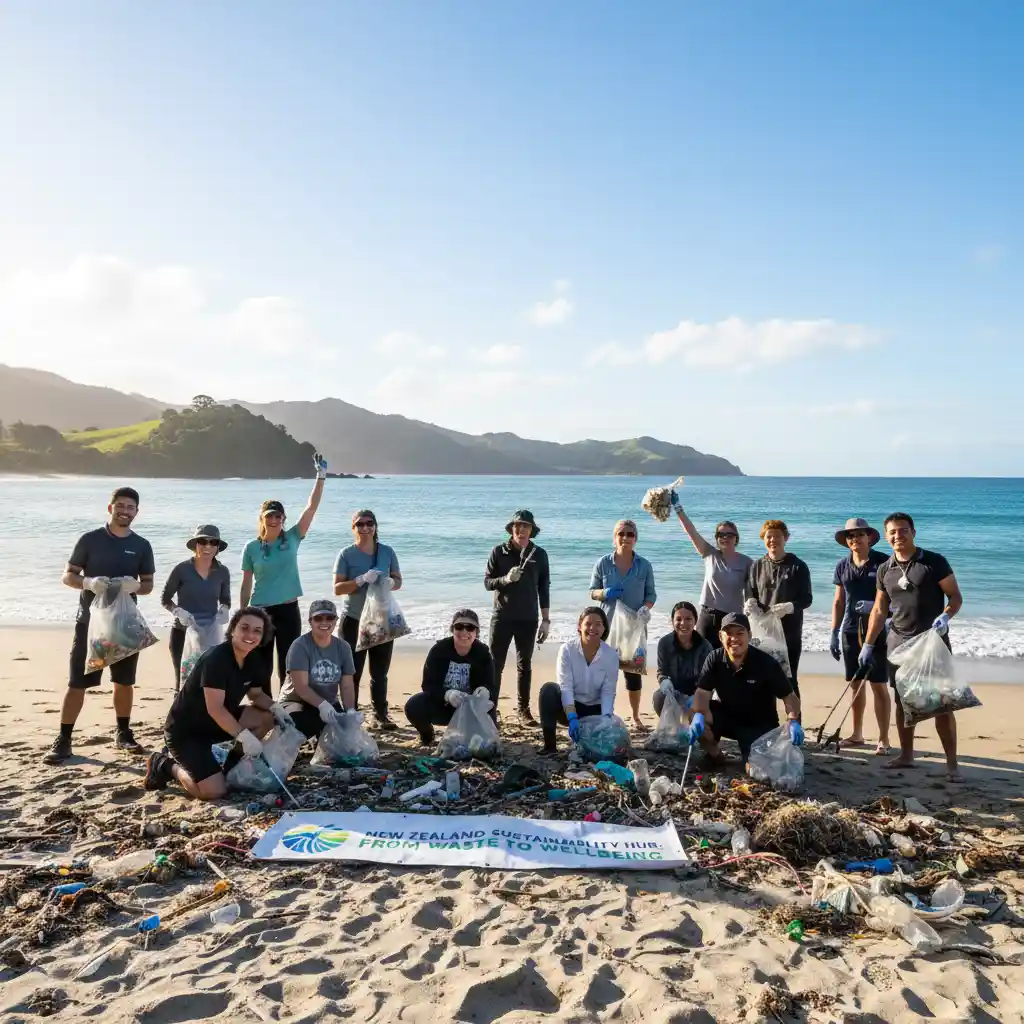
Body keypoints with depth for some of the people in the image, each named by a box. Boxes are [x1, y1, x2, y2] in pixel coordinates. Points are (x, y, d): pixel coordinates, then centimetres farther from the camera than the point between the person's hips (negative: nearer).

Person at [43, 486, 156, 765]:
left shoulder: (142, 546, 4)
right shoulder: (90, 539, -2)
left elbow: (148, 584, 8)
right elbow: (67, 576, -1)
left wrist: (135, 585, -15)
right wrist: (89, 582, -21)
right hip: (90, 621, -2)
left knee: (124, 681, 10)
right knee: (77, 683, -2)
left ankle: (123, 734, 24)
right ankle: (63, 741, 6)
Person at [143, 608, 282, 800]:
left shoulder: (254, 660, -2)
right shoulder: (215, 658, -26)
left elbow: (256, 694, 11)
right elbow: (215, 708, -29)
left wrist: (274, 707, -10)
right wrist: (244, 736, -32)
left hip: (213, 724, 8)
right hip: (184, 730, -8)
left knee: (267, 717, -8)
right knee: (215, 791, -18)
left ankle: (232, 764, 7)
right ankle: (166, 765, 6)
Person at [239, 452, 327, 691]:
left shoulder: (292, 539, 0)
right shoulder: (251, 548, 0)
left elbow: (312, 507, -7)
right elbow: (246, 585, 4)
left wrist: (321, 476, -14)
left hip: (288, 610, 1)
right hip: (260, 612, 0)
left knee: (288, 667, 8)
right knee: (262, 668, 8)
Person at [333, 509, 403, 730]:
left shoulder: (387, 552, 3)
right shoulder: (346, 554, -5)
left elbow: (398, 580, 9)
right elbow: (337, 588, -10)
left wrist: (390, 583, -14)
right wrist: (362, 580, -25)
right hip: (354, 620, -3)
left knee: (380, 673, 11)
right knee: (352, 672, 0)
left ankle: (380, 715, 21)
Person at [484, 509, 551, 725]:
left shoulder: (539, 554, 2)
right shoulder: (499, 552, -1)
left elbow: (544, 589, 5)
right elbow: (487, 582, -2)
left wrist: (546, 620, 3)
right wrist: (505, 579, -22)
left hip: (528, 619, 1)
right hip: (502, 617, -1)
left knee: (525, 665, 10)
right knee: (495, 664, 1)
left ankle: (524, 710, 17)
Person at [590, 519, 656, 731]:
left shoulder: (644, 565, 0)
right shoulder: (603, 563, -3)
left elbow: (651, 594, 3)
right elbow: (592, 592, 2)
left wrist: (645, 608, -17)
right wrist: (605, 593, -19)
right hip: (608, 625, -1)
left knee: (633, 672, 7)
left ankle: (636, 718, 19)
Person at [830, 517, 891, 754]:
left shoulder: (883, 563, -5)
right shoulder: (842, 566, 9)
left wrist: (876, 606, -22)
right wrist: (834, 633, 11)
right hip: (850, 630, 4)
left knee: (878, 685, -3)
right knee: (856, 683, 11)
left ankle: (883, 739, 6)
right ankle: (857, 734, 21)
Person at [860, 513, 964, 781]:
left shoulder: (934, 562, -7)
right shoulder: (885, 570, 7)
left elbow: (956, 597, -6)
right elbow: (879, 610, 13)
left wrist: (945, 616, -27)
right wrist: (868, 644, 11)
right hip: (899, 642, 5)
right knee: (903, 701, 10)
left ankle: (952, 764, 1)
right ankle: (906, 756, 21)